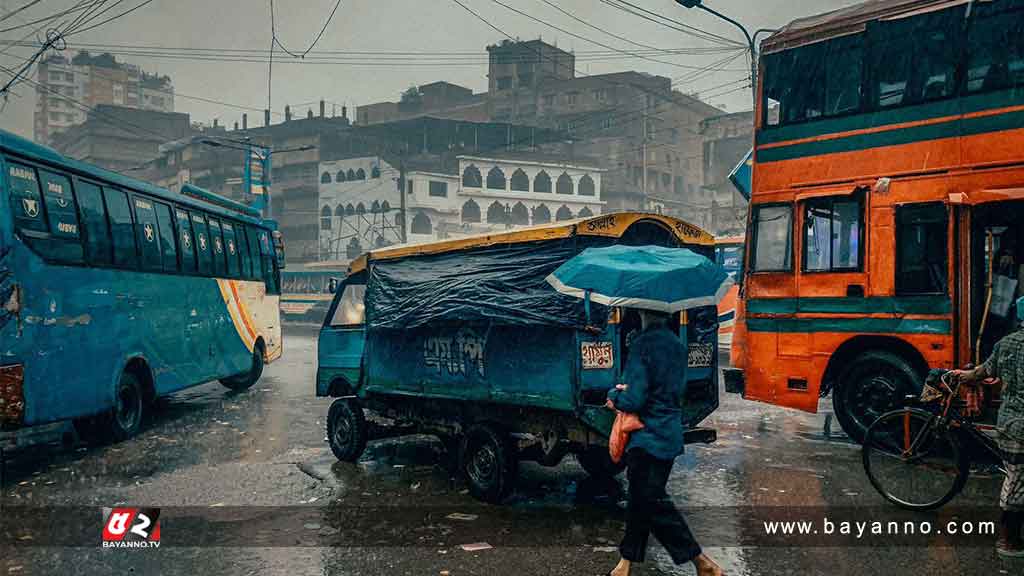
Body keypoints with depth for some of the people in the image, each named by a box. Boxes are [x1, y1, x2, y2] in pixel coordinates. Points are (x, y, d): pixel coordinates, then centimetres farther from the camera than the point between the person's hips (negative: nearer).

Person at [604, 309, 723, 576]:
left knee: (652, 502, 0)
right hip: (670, 433, 8)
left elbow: (634, 401, -21)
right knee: (640, 497, 15)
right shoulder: (677, 345, 8)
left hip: (649, 436, -8)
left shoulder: (642, 344, -18)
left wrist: (614, 395, 0)